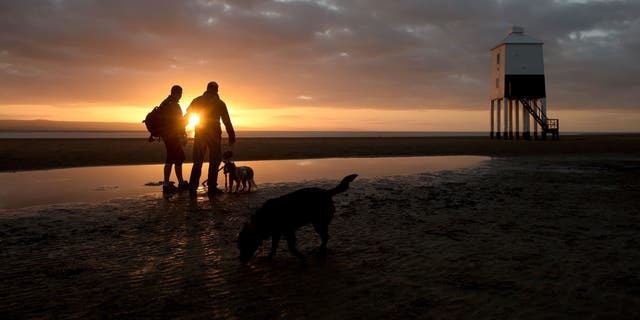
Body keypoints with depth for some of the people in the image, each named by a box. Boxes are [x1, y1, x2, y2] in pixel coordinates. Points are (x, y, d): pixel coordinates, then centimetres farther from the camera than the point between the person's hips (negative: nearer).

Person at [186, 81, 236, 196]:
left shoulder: (196, 101, 7)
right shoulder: (219, 103, 0)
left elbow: (187, 117, 5)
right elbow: (227, 122, -3)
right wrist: (232, 137, -1)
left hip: (199, 135, 3)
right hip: (214, 135, -2)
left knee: (197, 162, 6)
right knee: (214, 161, 7)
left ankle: (192, 188, -1)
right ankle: (212, 187, 4)